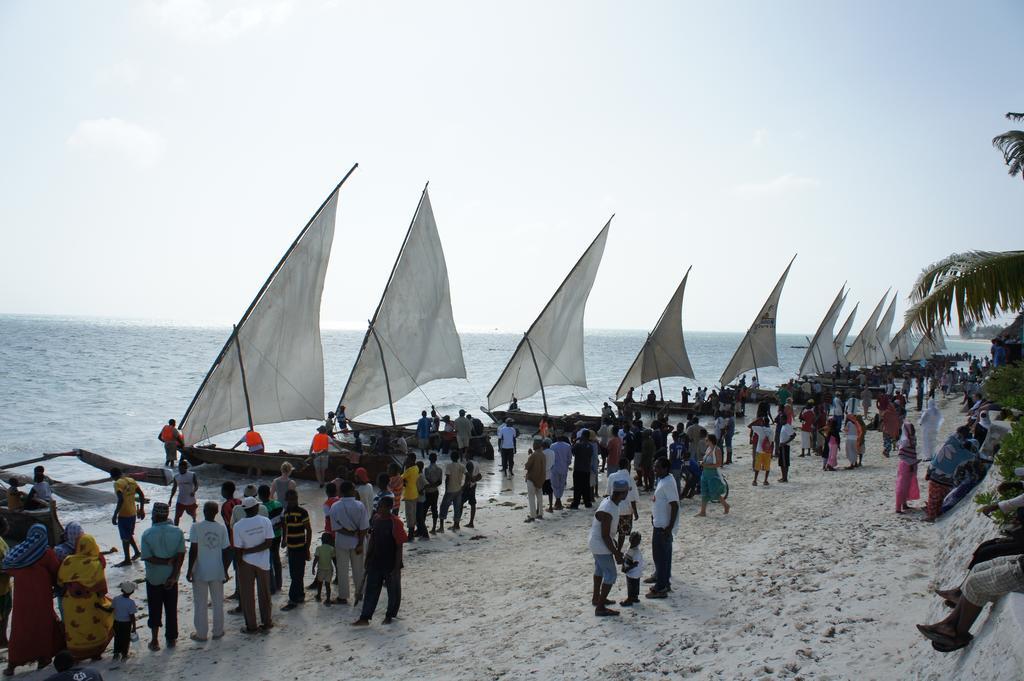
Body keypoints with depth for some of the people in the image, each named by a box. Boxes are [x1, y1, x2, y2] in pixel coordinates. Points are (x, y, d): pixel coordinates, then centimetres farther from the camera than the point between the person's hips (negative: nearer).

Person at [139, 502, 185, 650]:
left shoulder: (147, 534, -14)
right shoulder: (177, 532, -9)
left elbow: (147, 558, -18)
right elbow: (181, 555, -12)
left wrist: (166, 561, -11)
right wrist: (173, 576, -11)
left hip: (153, 578, -2)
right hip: (171, 576, 2)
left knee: (155, 610, 12)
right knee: (171, 609, 13)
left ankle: (155, 641, 17)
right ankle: (171, 639, 22)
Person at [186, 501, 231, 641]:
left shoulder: (196, 527, -12)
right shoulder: (222, 528, -5)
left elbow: (193, 550, -14)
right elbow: (226, 551, -2)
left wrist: (189, 569, -6)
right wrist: (225, 570, 8)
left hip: (200, 571, -2)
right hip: (217, 571, 2)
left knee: (200, 604, 10)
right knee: (218, 602, 14)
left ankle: (201, 633, 16)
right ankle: (218, 631, 22)